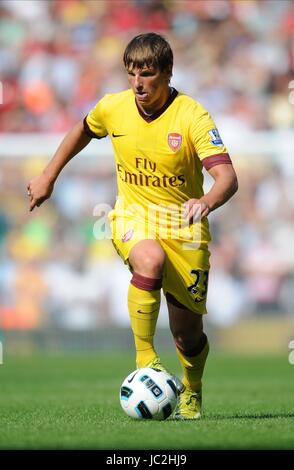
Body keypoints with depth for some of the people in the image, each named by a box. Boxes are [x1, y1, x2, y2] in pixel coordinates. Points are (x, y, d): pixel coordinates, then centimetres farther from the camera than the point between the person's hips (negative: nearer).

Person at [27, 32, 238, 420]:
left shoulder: (192, 116, -18)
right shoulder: (113, 108, -6)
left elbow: (227, 177, -29)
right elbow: (83, 131, 19)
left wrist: (207, 202, -50)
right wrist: (48, 176, 21)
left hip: (182, 224, -1)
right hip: (132, 216, 1)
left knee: (188, 335, 3)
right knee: (151, 261, -37)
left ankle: (191, 392, 37)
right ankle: (144, 357, -22)